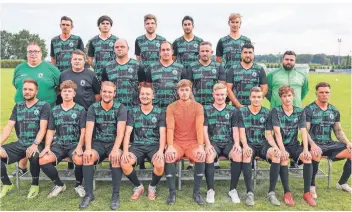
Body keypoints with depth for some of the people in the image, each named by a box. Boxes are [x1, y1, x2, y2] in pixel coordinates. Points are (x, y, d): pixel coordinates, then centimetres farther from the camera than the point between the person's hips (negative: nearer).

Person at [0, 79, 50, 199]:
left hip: (36, 144, -5)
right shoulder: (18, 107, 14)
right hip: (20, 144, 5)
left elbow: (43, 128, -11)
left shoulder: (44, 106, -1)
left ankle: (35, 185, -10)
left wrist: (35, 145, -26)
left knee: (34, 156, -38)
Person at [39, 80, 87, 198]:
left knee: (80, 160, -35)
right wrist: (47, 146, -5)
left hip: (75, 144, -3)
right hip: (58, 145, 3)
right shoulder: (54, 111, 12)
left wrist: (80, 146, -19)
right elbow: (50, 131, 11)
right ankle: (59, 184, 2)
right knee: (42, 160, -23)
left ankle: (78, 185, -3)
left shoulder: (80, 110, 3)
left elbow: (83, 131, -3)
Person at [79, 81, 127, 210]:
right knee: (87, 157, -28)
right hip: (98, 143, 2)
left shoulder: (120, 108, -4)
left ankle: (116, 195, -20)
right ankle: (89, 194, -15)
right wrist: (88, 149, -25)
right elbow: (89, 130, -9)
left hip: (114, 143, -2)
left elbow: (120, 131, -15)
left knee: (116, 158, -34)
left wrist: (115, 149, -30)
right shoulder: (93, 108, 1)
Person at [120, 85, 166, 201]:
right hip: (137, 146, 1)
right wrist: (125, 151, -17)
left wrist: (161, 150, -22)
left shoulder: (160, 112, 3)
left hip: (154, 145, -1)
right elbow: (128, 133, -2)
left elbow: (163, 133, -5)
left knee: (160, 165, -32)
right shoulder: (133, 112, 6)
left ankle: (152, 187, 3)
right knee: (124, 163, -28)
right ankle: (138, 186, 2)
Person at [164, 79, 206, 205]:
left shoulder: (198, 107, 2)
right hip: (177, 143, 0)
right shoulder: (171, 107, 2)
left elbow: (200, 127, -10)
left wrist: (201, 146, -25)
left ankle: (196, 192, -12)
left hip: (193, 143, 0)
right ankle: (172, 192, -12)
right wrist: (170, 147, -24)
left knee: (201, 157, -31)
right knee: (168, 157, -30)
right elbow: (170, 128, -8)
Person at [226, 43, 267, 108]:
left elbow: (264, 88, 6)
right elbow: (229, 88, 1)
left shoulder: (259, 69, 9)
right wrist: (238, 105, -8)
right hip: (237, 107, 0)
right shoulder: (233, 69, 7)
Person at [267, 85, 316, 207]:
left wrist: (306, 149, -21)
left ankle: (307, 192, -15)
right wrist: (282, 150, -28)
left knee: (307, 157, -26)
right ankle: (287, 193, -23)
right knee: (283, 158, -34)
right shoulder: (276, 111, -5)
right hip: (280, 145, -3)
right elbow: (277, 132, -15)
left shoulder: (300, 112, 4)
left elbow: (304, 131, -6)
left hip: (294, 144, 3)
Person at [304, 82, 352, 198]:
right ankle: (311, 185, -16)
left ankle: (342, 183, 7)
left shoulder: (334, 111, 13)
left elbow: (338, 131, 15)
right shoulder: (309, 110, -4)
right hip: (314, 144, -6)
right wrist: (312, 144, -29)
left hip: (329, 144, 6)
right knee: (316, 154, -39)